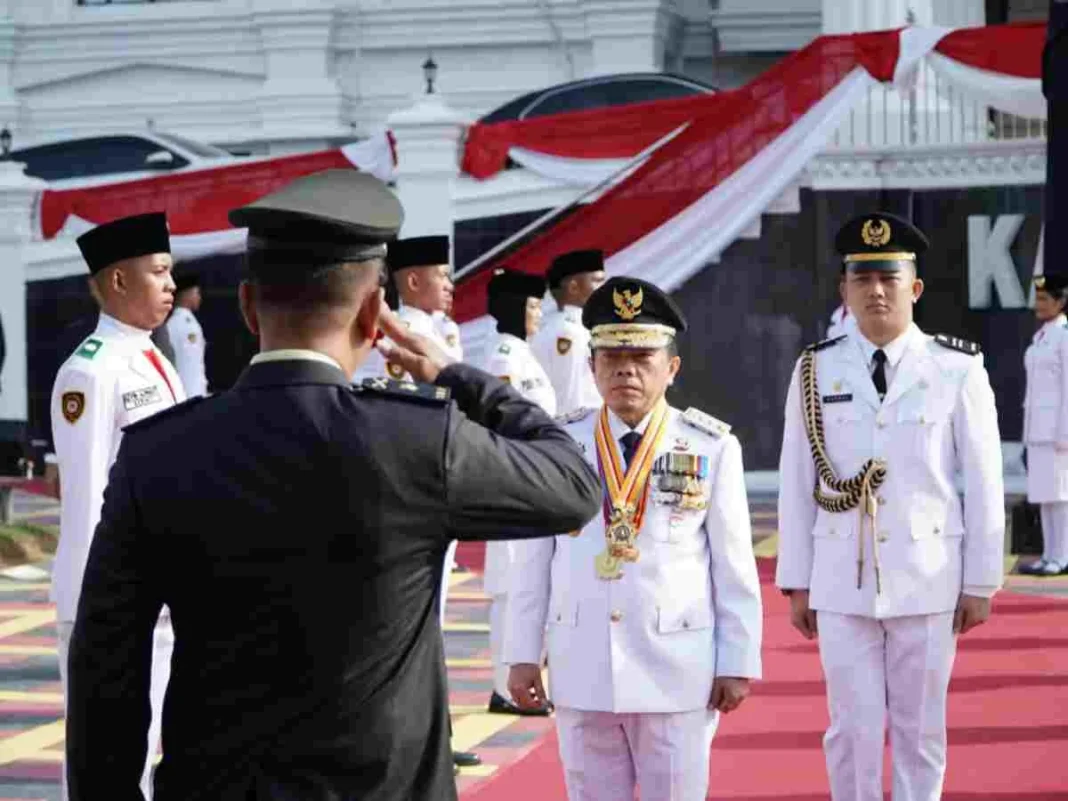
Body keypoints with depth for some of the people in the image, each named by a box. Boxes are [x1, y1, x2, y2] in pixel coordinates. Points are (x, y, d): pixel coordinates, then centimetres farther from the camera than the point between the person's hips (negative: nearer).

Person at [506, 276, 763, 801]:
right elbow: (533, 558, 4)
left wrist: (738, 663, -1)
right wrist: (523, 655, 2)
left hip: (677, 672, -1)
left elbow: (734, 564, 0)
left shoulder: (712, 448, -2)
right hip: (581, 671, 2)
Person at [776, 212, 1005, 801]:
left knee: (920, 730, 9)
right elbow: (796, 484, 3)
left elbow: (984, 482, -1)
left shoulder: (958, 371, -4)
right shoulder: (815, 372, -1)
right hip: (842, 581, 1)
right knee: (853, 730, 4)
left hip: (928, 581, 0)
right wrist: (796, 583, 3)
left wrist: (981, 582, 0)